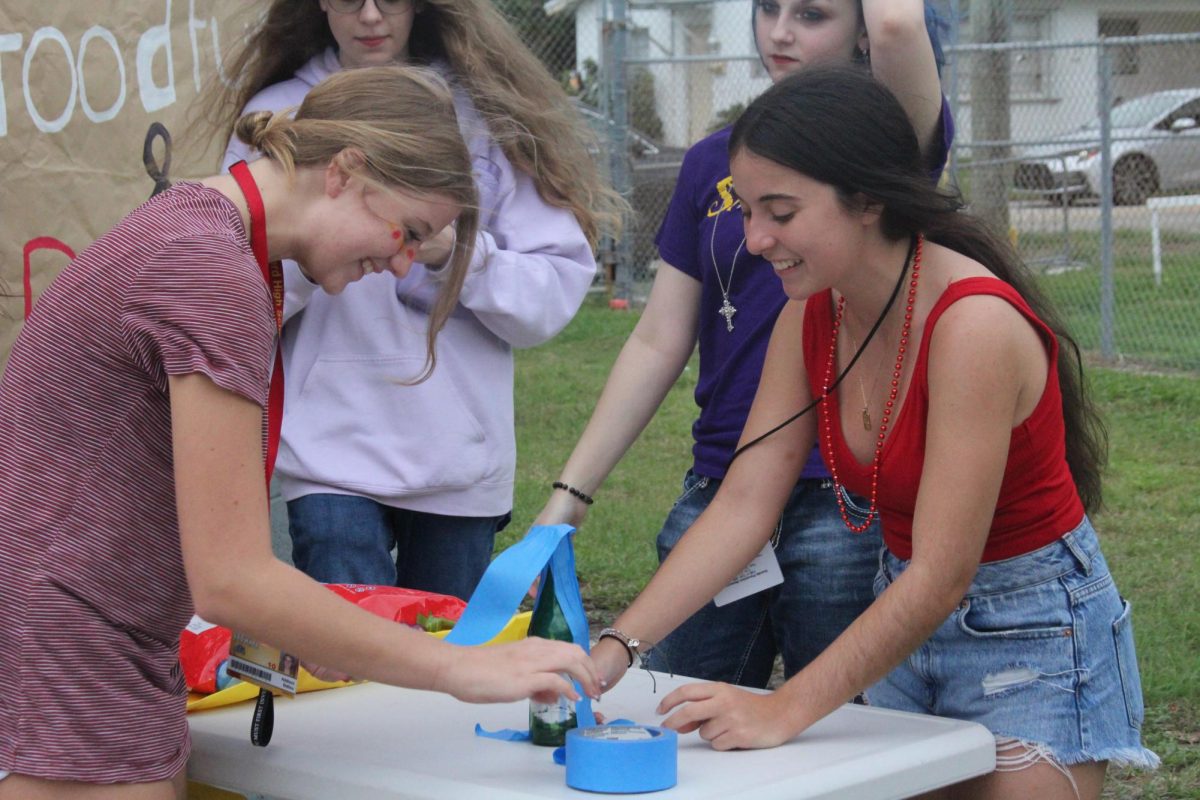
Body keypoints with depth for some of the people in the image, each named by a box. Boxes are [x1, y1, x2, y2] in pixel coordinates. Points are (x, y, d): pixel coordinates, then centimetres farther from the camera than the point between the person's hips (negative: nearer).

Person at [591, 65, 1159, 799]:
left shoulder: (975, 324, -28)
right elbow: (743, 505, -7)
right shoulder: (811, 319, -5)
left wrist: (785, 712, -30)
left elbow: (943, 576, -28)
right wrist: (616, 649, -18)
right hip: (909, 616, 6)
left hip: (1031, 634, -6)